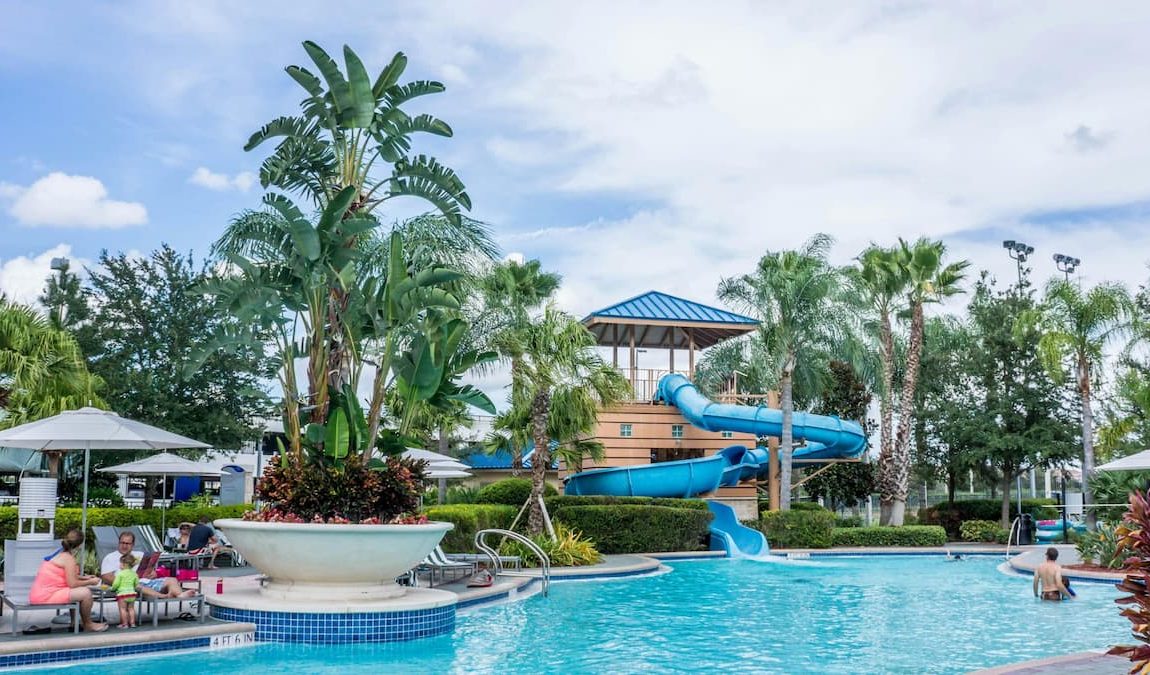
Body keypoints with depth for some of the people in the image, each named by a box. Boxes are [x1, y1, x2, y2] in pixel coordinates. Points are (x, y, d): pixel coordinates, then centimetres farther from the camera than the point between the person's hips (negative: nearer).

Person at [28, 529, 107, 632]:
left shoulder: (60, 553, 12)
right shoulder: (68, 558, -15)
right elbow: (72, 584, -17)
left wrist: (84, 577, 22)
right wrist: (90, 582, -2)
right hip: (45, 597, -11)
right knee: (86, 592, -15)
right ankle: (88, 624, 7)